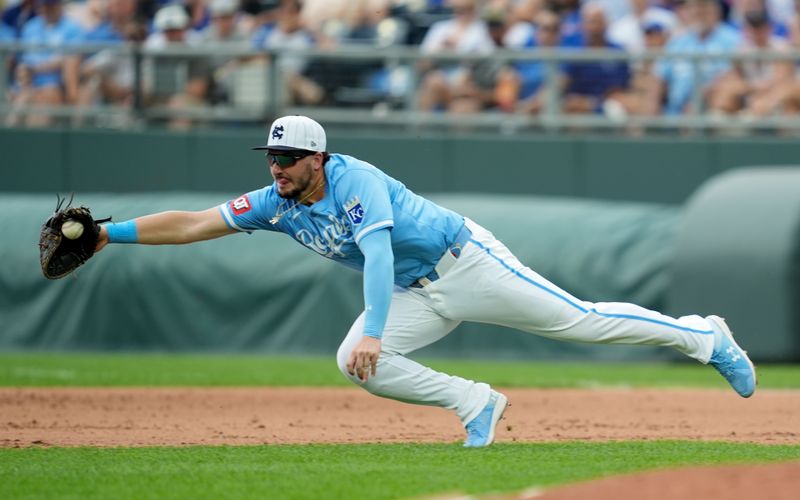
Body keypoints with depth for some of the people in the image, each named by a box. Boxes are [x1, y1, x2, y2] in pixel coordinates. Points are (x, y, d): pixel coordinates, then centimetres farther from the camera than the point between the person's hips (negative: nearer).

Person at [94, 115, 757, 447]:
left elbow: (378, 253, -37)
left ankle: (704, 336, 11)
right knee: (356, 364, -14)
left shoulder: (354, 179, -25)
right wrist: (112, 233, -17)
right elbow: (190, 224, -6)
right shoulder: (275, 204, -5)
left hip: (466, 261, -7)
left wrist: (374, 332, -49)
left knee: (578, 320, -6)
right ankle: (475, 405, 0)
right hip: (416, 296, 7)